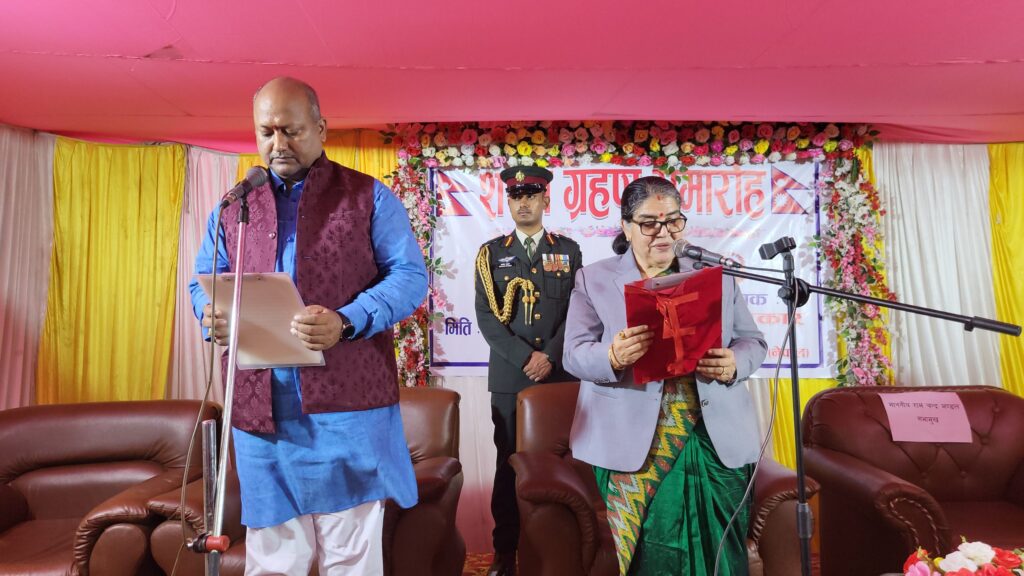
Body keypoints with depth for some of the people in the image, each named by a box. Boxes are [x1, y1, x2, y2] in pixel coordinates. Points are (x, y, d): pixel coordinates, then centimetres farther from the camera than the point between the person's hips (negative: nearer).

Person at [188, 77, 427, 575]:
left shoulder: (369, 197, 4)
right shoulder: (232, 207, 16)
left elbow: (410, 275, -3)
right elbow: (203, 282, 20)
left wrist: (347, 322, -19)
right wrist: (211, 313, -5)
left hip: (346, 402, -3)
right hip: (260, 405, 4)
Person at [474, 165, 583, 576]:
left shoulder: (569, 251, 10)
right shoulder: (491, 253, 7)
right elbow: (487, 316, -1)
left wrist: (550, 357, -9)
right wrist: (526, 357, -11)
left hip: (559, 375, 1)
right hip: (509, 376, 0)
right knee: (509, 462, 6)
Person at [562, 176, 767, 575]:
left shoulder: (717, 275, 11)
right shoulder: (593, 279, 4)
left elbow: (753, 341, 11)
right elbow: (575, 355, -3)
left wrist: (735, 364, -13)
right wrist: (612, 357, -25)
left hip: (718, 441, 3)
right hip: (634, 444, -2)